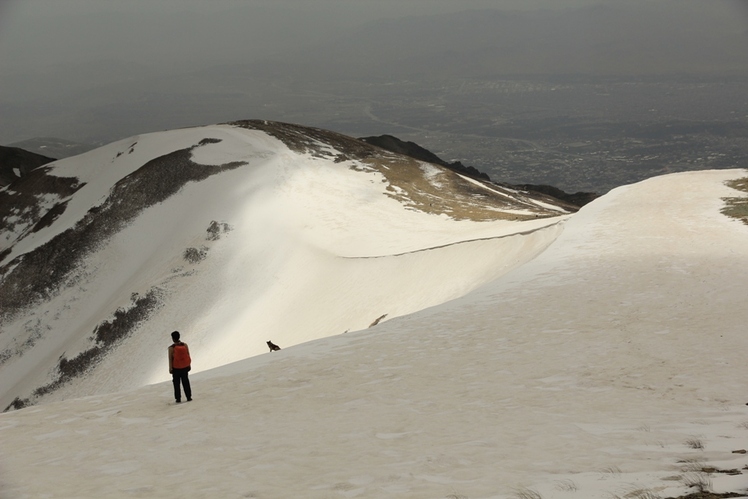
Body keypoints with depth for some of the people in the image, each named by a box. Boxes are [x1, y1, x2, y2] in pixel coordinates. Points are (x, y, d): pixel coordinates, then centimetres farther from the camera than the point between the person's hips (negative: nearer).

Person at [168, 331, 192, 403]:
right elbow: (188, 355, 0)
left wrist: (170, 368, -6)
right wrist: (189, 365, 11)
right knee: (185, 382, 13)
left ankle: (178, 399, 8)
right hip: (185, 367, 3)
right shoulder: (185, 345, -5)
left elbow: (170, 359, -13)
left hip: (176, 368, -3)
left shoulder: (171, 348, -15)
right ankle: (189, 397, 14)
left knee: (176, 384, 8)